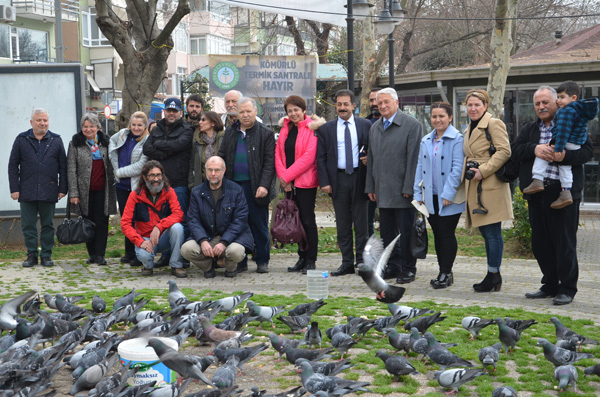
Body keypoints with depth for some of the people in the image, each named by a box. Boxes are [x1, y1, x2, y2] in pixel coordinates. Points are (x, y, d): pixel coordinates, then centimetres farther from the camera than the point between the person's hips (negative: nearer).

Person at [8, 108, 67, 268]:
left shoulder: (56, 140, 8)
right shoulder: (21, 140, 7)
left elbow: (63, 166, 8)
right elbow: (13, 165, 6)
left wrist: (62, 189, 1)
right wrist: (14, 188, -2)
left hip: (49, 192, 0)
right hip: (27, 192, 0)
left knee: (48, 225, 5)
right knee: (28, 225, 2)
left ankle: (46, 255, 13)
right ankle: (32, 255, 11)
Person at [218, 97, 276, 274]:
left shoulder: (265, 133, 0)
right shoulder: (230, 132, 13)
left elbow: (269, 162, -5)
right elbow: (222, 156, 17)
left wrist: (264, 185, -14)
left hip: (255, 187, -4)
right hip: (233, 185, 4)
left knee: (259, 225, 3)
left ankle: (262, 261, 14)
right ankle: (240, 261, 14)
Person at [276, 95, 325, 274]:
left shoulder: (312, 128, -6)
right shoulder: (285, 128, 13)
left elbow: (309, 157, -14)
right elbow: (278, 153, 8)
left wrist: (287, 176, -13)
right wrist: (282, 176, -7)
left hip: (305, 181, -6)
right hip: (289, 183, 6)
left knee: (308, 220, -4)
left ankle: (311, 261, 2)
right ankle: (302, 258, 17)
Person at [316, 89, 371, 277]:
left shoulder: (365, 125, 4)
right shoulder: (326, 129, 6)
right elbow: (320, 157, 4)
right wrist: (324, 182, -5)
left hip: (359, 178, -1)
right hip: (338, 179, 1)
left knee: (361, 223, 2)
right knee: (342, 225, 6)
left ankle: (362, 263, 10)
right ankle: (347, 263, 13)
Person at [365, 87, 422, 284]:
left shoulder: (412, 125, -5)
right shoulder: (375, 128, 14)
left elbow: (414, 158, -10)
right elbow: (371, 159, 18)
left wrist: (408, 188, -14)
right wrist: (371, 187, 12)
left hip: (402, 190, -6)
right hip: (383, 191, 6)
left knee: (406, 231, 0)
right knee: (387, 231, 11)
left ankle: (408, 268, 11)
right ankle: (393, 265, 21)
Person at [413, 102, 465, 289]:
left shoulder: (457, 139, -8)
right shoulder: (426, 141, 12)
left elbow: (457, 168, -14)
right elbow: (420, 167, 15)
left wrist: (448, 194, -18)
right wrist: (418, 194, 8)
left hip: (449, 198, -6)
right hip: (431, 197, 6)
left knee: (447, 234, -2)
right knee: (437, 234, 11)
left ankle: (446, 273, 6)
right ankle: (444, 272, 19)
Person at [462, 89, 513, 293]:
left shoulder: (494, 123, -7)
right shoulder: (469, 128, 21)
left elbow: (504, 151, -17)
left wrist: (483, 171, -19)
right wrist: (467, 173, 13)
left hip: (491, 185, -9)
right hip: (474, 187, 9)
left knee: (492, 231, -5)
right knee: (485, 232, 12)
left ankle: (493, 275, 1)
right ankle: (493, 276, 18)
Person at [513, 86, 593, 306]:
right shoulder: (529, 129, 18)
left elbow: (587, 151, -5)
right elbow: (516, 149, 4)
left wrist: (566, 156, -23)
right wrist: (534, 149, -16)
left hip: (563, 192, -5)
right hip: (537, 193, 5)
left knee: (564, 242, -3)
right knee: (540, 242, 10)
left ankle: (567, 289, 6)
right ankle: (550, 286, 22)